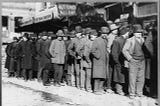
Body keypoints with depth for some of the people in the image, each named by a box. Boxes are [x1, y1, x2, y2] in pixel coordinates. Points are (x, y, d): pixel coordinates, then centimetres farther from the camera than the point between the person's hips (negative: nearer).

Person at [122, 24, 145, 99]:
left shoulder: (143, 40, 13)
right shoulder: (130, 41, -1)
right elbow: (124, 50, -4)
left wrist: (144, 56, 6)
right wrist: (130, 58, -9)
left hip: (142, 61, 5)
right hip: (133, 62, -4)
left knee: (141, 79, 6)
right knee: (132, 78, -4)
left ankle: (139, 93, 17)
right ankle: (132, 94, 5)